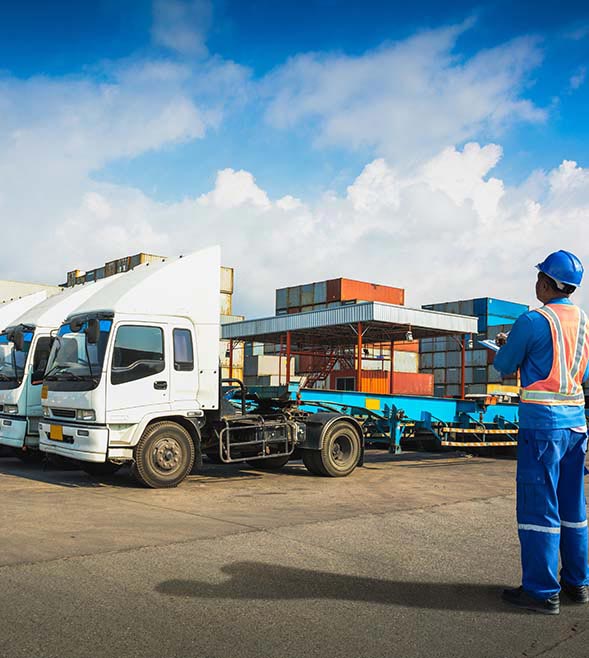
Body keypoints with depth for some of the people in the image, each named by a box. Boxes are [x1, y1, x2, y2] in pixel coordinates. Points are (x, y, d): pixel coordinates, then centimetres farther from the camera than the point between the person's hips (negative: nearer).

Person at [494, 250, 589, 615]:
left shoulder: (533, 322, -13)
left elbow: (504, 367, -2)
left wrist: (505, 345, 20)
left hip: (541, 424, -7)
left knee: (538, 506, -1)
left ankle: (542, 591, 5)